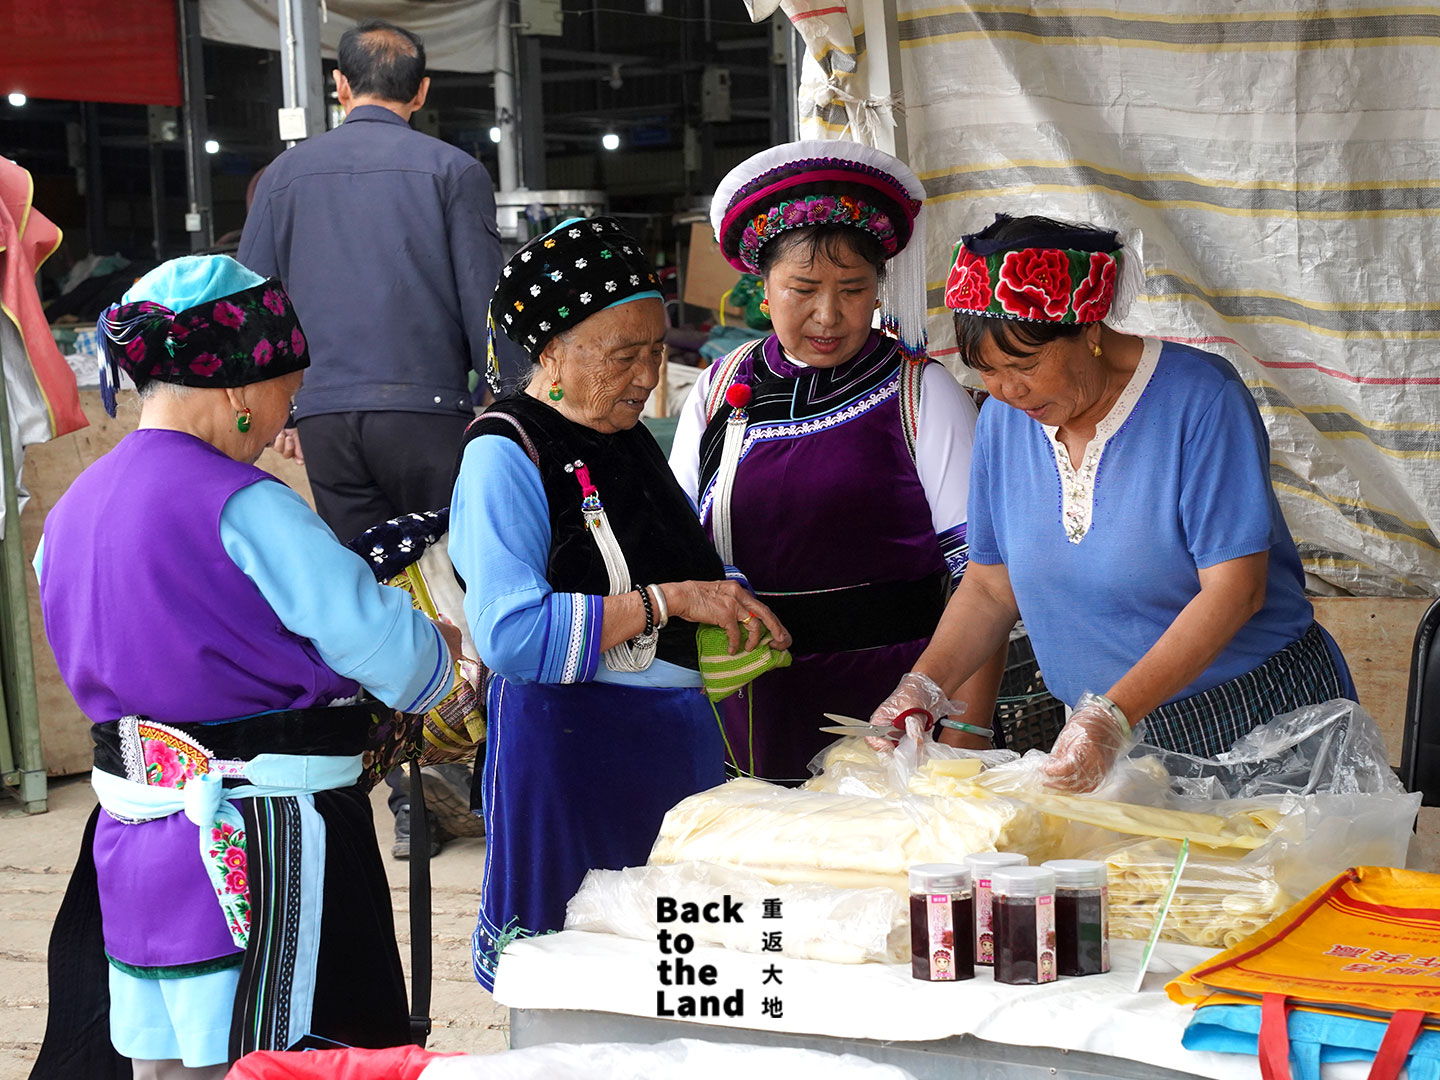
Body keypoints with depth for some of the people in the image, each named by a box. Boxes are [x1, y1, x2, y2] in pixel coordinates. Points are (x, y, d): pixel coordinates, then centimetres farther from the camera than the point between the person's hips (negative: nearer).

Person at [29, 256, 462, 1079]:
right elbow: (380, 641, -17)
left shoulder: (75, 508, 8)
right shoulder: (242, 507, -18)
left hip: (130, 827, 8)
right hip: (258, 841, -8)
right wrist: (441, 647, 6)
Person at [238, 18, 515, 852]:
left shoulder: (288, 172, 9)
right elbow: (484, 303, -3)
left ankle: (409, 798, 7)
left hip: (327, 417, 3)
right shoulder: (453, 171, 0)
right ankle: (452, 771, -7)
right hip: (425, 408, -3)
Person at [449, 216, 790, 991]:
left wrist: (729, 597, 11)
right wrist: (669, 602, -23)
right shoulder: (505, 456, -10)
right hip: (566, 745, -8)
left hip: (679, 738, 8)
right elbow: (512, 636, -23)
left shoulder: (630, 440, 15)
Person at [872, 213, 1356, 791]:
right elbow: (991, 586, 8)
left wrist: (1114, 716, -32)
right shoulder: (1003, 418, 0)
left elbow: (1233, 590, -23)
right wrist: (923, 685, -10)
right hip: (1119, 739, 5)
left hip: (1259, 716, -4)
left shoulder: (1201, 398, -18)